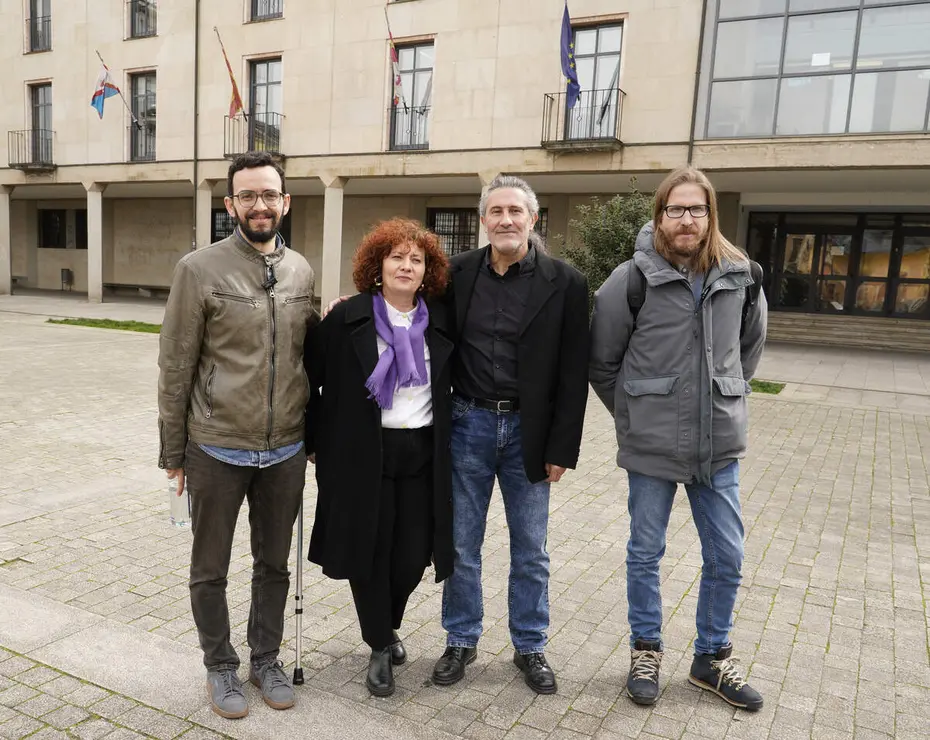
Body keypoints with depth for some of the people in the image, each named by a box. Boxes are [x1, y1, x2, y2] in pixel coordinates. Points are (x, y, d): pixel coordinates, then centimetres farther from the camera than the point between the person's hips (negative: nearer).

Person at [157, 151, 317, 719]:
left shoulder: (302, 271, 3)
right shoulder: (199, 269, -8)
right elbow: (176, 366, -5)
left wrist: (314, 436, 11)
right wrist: (174, 451, -3)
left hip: (286, 452, 3)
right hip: (217, 451, -3)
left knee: (274, 565, 17)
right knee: (211, 571, 13)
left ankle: (266, 660, 37)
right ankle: (222, 667, 35)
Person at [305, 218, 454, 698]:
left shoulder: (439, 322, 5)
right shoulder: (347, 318, -5)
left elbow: (451, 384, 14)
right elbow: (311, 377, 0)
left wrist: (444, 442, 11)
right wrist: (316, 440, 1)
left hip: (422, 454, 3)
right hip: (363, 455, -2)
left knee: (413, 555, 5)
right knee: (369, 552, 6)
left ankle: (389, 626, 37)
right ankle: (379, 648, 28)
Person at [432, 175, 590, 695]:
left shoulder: (566, 283, -5)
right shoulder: (459, 273, 0)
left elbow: (573, 374, -5)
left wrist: (562, 447, -7)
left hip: (529, 429, -1)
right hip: (469, 423, 1)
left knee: (531, 550, 12)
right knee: (462, 544, 12)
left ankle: (531, 646, 31)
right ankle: (462, 640, 31)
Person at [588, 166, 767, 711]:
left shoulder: (739, 277, -1)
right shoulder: (634, 278, -11)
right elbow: (602, 359, -2)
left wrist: (729, 398, 14)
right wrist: (634, 412, 2)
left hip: (721, 444, 3)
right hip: (652, 444, -3)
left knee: (727, 558, 12)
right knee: (646, 553, 11)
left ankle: (713, 657, 33)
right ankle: (646, 652, 32)